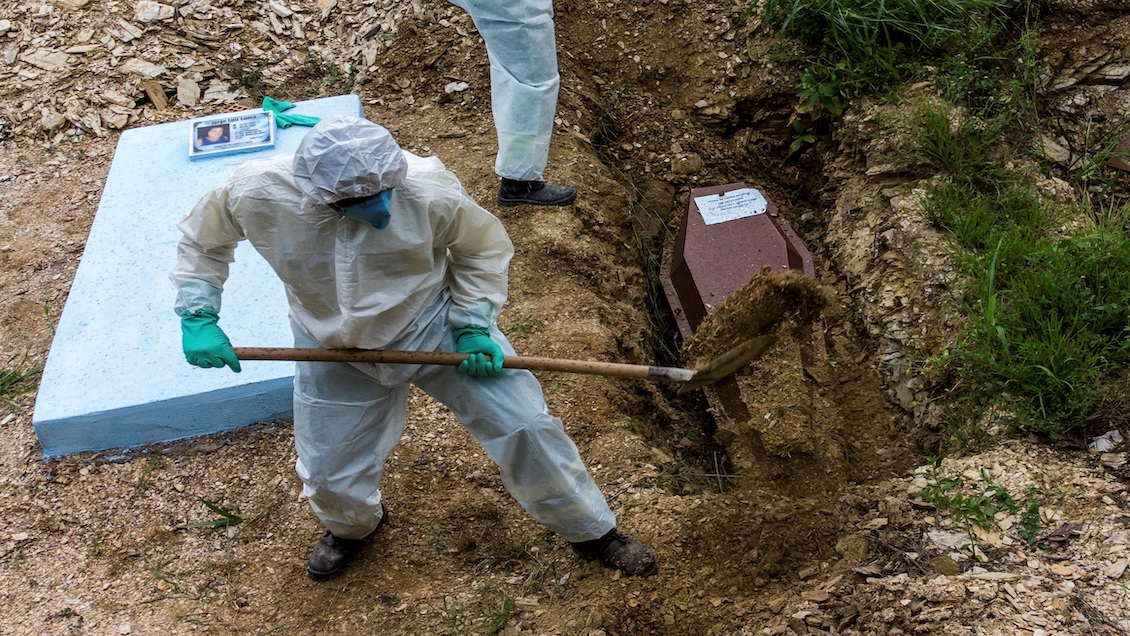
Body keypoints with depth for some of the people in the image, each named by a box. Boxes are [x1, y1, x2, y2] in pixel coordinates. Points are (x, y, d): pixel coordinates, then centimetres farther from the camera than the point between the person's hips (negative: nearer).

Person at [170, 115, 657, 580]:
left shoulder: (428, 190, -31)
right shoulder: (256, 194, -27)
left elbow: (483, 247, -9)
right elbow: (201, 241, -4)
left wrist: (474, 325, -16)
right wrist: (198, 318, -15)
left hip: (434, 326, -1)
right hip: (334, 351, 2)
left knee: (525, 426, -3)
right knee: (330, 478, 13)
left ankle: (593, 532, 22)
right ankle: (353, 525, 53)